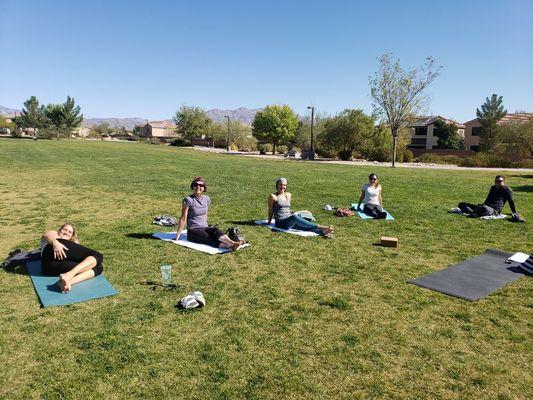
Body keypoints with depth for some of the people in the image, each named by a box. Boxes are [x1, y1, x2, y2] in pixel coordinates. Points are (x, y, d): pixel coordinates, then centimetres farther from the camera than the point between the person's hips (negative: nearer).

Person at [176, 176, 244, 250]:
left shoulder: (207, 199, 9)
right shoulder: (188, 200, -8)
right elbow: (183, 218, -6)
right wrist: (178, 235, -4)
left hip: (205, 228, 4)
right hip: (193, 230, -4)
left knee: (215, 230, -31)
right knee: (211, 240, -32)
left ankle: (232, 243, -57)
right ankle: (230, 245, -59)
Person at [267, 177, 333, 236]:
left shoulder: (288, 195, 17)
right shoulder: (273, 196, -1)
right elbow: (271, 211, 6)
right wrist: (269, 222, 13)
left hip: (290, 221, 6)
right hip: (281, 222, -6)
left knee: (304, 226, -24)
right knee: (294, 217, -36)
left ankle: (323, 232, -49)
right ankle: (320, 227, -43)